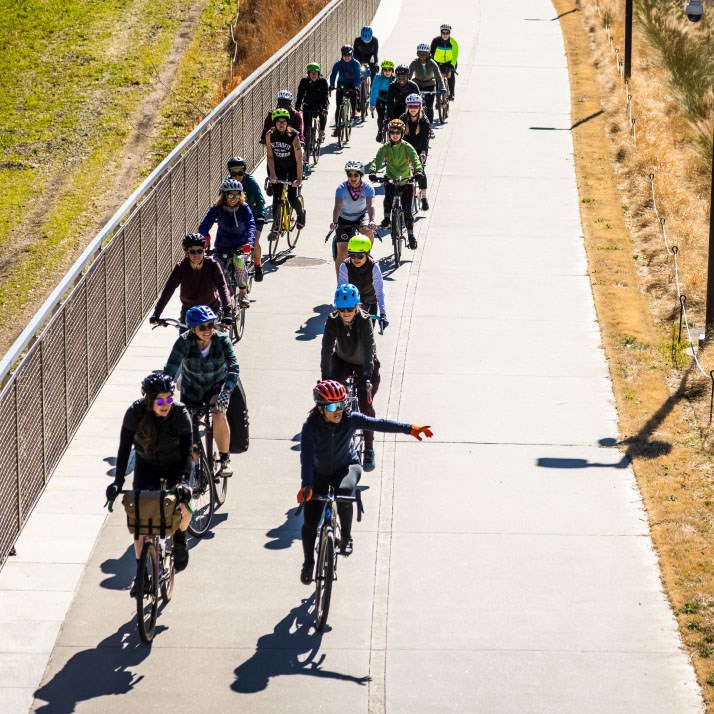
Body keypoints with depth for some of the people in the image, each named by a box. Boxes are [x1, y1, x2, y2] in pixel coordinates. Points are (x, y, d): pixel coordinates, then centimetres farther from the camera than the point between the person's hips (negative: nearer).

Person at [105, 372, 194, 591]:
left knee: (183, 505, -26)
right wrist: (118, 481, -37)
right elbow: (124, 448, -26)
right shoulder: (136, 412, -25)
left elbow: (186, 451, -29)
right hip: (146, 464, 1)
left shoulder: (180, 414, -27)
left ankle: (179, 537, 9)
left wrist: (183, 481, -43)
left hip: (175, 465, -1)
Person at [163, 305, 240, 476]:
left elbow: (233, 367, -35)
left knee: (219, 416, -30)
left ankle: (225, 459, -10)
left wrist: (226, 392, -51)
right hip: (192, 389, 1)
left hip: (217, 386, -1)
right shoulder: (184, 342, -26)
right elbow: (170, 370, -32)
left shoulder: (222, 340, -25)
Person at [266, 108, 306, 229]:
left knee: (292, 197, -9)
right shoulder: (270, 135, -17)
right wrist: (272, 174, -19)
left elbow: (299, 159, -26)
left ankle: (301, 214, 23)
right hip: (278, 167, 3)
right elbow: (270, 156, -10)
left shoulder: (293, 136, -26)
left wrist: (299, 179, -30)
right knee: (276, 197, -7)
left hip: (292, 168, -3)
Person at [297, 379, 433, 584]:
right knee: (310, 521, -5)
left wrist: (410, 429, -38)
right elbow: (306, 457, -36)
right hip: (319, 473, 0)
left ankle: (346, 537, -10)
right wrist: (306, 485, -50)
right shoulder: (311, 427, -26)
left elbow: (378, 424, -27)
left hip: (346, 467, 0)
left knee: (343, 493, -35)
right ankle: (308, 563, 21)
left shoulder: (350, 419, -21)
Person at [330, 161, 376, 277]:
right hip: (345, 219, 0)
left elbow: (370, 205, -34)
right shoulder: (342, 188, -22)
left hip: (362, 216, 0)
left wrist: (372, 221, -53)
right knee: (342, 252, -8)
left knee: (368, 230, -34)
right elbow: (338, 206, -35)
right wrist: (334, 222, -53)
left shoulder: (367, 187, -21)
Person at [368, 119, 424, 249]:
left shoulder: (407, 147, -7)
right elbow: (377, 160, -17)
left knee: (407, 210, -3)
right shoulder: (385, 148, -4)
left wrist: (418, 171, -42)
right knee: (388, 195, -34)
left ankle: (411, 235, 10)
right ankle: (387, 218, -13)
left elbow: (415, 159, -21)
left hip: (406, 181, 0)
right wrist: (373, 172, -38)